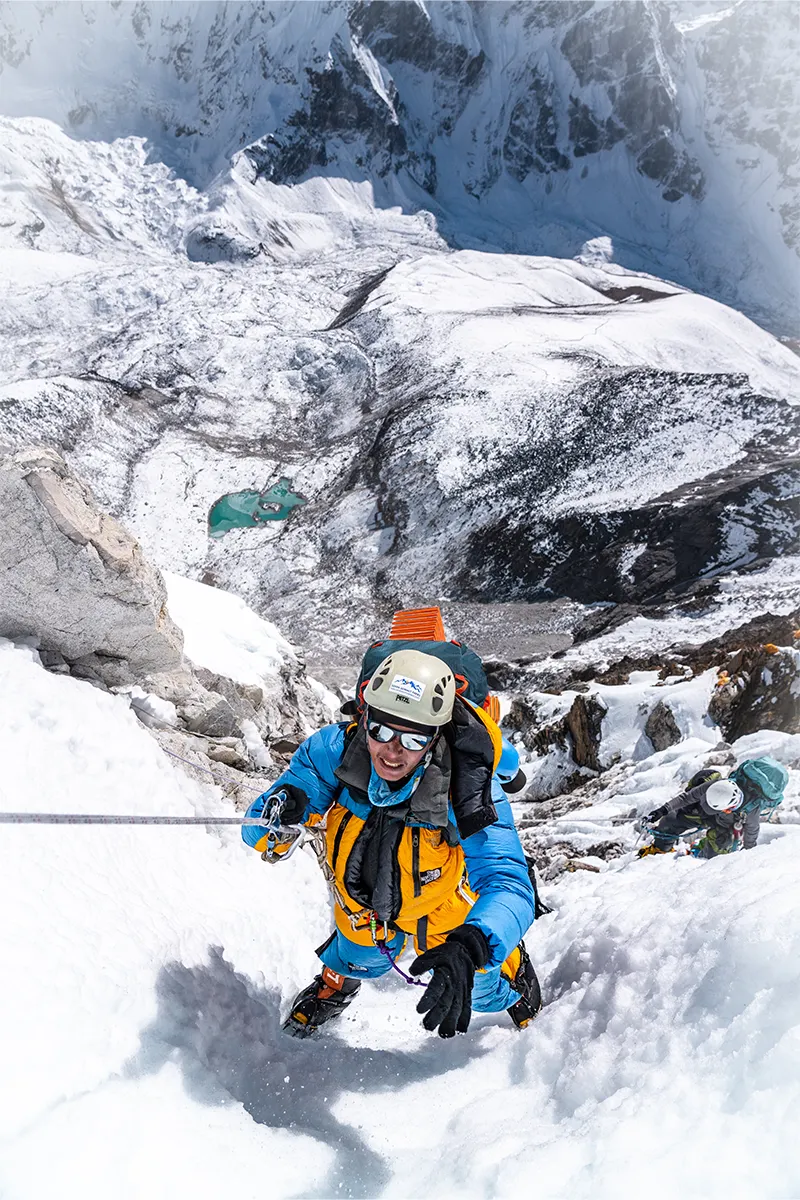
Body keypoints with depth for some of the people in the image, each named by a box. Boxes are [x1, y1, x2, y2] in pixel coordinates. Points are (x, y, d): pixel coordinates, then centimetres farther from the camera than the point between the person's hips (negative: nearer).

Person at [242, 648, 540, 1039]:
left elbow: (507, 884, -45)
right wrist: (277, 820, -50)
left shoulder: (468, 789, -39)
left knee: (483, 990, 14)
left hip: (444, 905, -1)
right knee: (361, 961, 24)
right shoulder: (334, 750, -33)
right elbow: (257, 833, -25)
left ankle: (518, 984, 51)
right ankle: (335, 982, 62)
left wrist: (468, 948, -65)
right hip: (361, 898, 2)